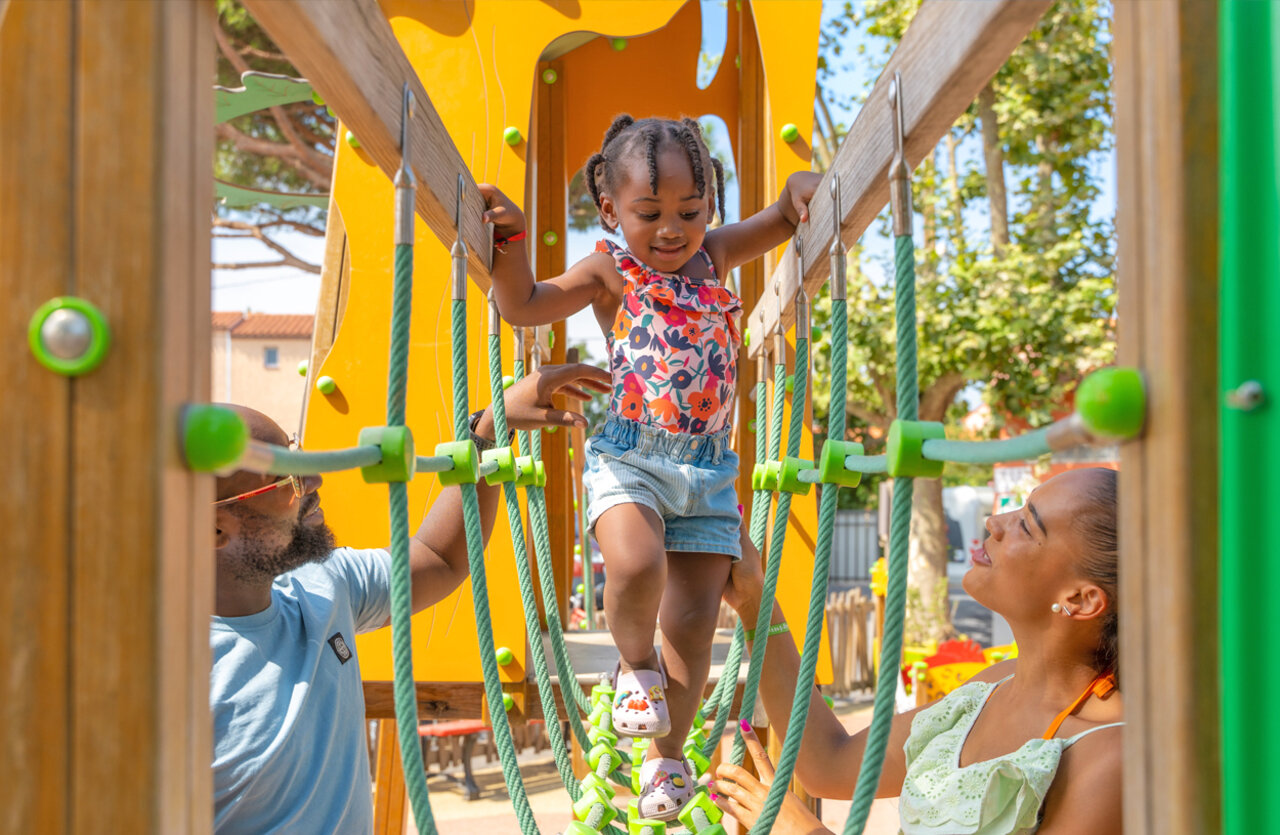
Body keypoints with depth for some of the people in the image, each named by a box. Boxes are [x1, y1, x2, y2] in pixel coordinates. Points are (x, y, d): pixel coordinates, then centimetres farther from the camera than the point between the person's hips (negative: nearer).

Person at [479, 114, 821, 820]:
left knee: (692, 622, 3)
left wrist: (803, 189, -6)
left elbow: (783, 218, 16)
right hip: (629, 457, -3)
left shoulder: (714, 255, 9)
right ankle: (633, 663, 2)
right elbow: (524, 305, 0)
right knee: (636, 564, -33)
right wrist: (507, 239, -12)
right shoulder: (610, 270, 0)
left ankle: (667, 757, 25)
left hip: (706, 468, 3)